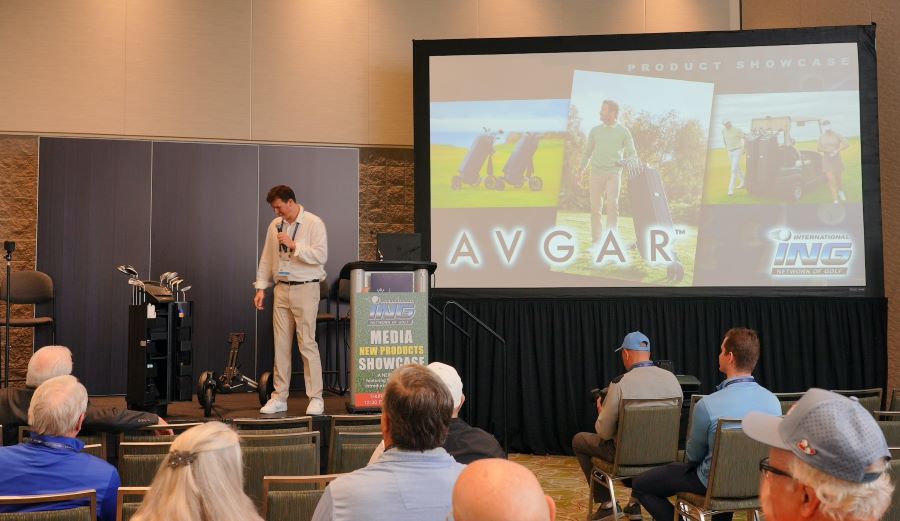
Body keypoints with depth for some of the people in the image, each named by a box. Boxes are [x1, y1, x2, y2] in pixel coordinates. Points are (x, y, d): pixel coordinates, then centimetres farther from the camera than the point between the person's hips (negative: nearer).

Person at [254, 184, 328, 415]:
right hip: (282, 289, 6)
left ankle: (316, 398, 0)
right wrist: (261, 287, 12)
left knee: (307, 343, -7)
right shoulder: (275, 225, 12)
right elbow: (266, 258, 16)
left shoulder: (313, 223, -6)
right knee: (281, 344, 7)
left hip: (305, 289, -6)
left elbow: (321, 255, -15)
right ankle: (279, 398, 13)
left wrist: (294, 245, -19)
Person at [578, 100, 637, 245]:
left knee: (612, 204, -16)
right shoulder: (595, 130, 14)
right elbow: (587, 151, 17)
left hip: (614, 173, -2)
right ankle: (596, 241, 5)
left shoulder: (623, 132, 8)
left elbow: (632, 154, 8)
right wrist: (582, 168, 2)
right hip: (596, 173, 2)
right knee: (595, 207, 0)